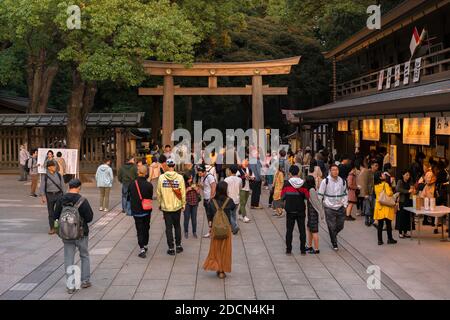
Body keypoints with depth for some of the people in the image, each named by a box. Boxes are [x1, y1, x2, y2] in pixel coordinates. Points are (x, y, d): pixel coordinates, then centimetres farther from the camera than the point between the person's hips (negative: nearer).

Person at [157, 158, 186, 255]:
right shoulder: (179, 177, -10)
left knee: (168, 227, 7)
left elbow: (159, 192, -3)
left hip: (165, 207, -1)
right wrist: (183, 204, 7)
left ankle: (171, 248, 9)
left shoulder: (161, 177, -9)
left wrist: (160, 203, 11)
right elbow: (183, 193, -6)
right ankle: (178, 245, 20)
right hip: (177, 206, 1)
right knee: (177, 226, 17)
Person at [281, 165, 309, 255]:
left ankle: (288, 249, 9)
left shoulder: (287, 184, -9)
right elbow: (307, 196, -4)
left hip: (290, 210, -1)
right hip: (301, 210, 1)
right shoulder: (303, 184, -7)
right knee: (302, 230, 9)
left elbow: (282, 197, -2)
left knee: (289, 230, 8)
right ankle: (303, 250, 10)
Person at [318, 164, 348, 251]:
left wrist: (345, 204, 7)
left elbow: (345, 194, 14)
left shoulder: (342, 181, 3)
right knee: (332, 227, 0)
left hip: (340, 207, 4)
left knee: (340, 226, 10)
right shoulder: (325, 181, -9)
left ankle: (333, 236, 40)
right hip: (329, 208, -4)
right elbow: (320, 195, -3)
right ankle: (334, 244, 16)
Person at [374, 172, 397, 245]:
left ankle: (380, 240, 7)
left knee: (380, 224, 7)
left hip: (379, 206, 5)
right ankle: (390, 239, 11)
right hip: (386, 206, -5)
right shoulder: (385, 184, -12)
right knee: (388, 223, 5)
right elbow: (389, 193, -20)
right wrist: (392, 193, 0)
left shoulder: (376, 186, 7)